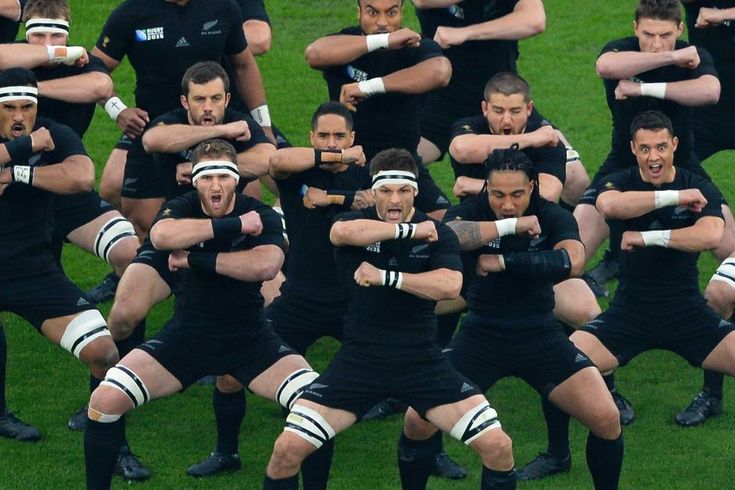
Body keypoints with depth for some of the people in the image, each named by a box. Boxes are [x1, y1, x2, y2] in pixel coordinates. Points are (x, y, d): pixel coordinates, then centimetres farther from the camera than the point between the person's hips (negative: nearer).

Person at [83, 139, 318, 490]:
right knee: (104, 401, -15)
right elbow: (160, 235, -34)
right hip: (188, 333, 1)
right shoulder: (183, 207, -8)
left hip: (250, 338, 0)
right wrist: (235, 225, -32)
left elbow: (266, 265, -33)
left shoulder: (260, 216, -10)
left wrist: (194, 260, -28)